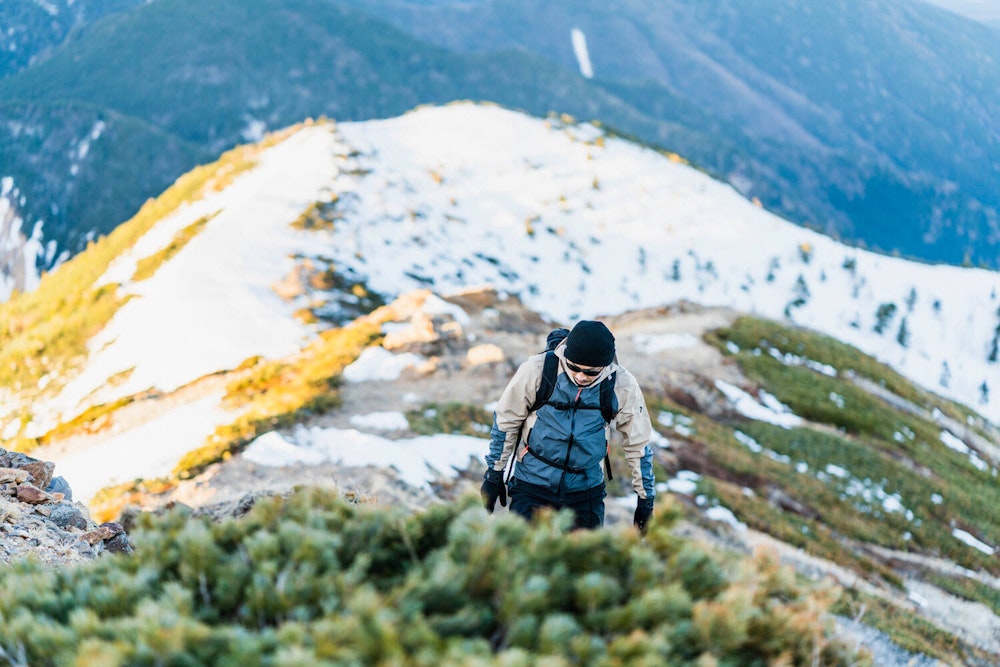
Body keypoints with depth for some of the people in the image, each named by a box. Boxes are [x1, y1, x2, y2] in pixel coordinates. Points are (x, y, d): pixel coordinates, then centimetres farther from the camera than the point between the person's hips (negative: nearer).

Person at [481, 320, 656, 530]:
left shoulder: (623, 386, -11)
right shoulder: (536, 370, -15)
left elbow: (638, 445, 4)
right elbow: (505, 421, 0)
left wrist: (646, 500, 8)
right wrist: (494, 475, 5)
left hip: (586, 492, 1)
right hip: (532, 484, -1)